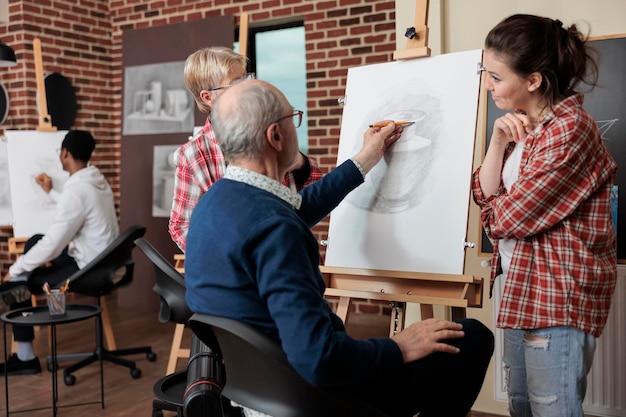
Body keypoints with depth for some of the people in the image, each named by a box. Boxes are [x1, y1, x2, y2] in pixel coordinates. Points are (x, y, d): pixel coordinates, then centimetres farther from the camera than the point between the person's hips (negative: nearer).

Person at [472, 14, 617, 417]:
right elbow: (485, 196, 5)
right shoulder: (524, 125, 10)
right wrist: (498, 143, -9)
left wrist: (498, 210, 2)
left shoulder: (569, 130, -20)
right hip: (524, 288, 9)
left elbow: (508, 218, -20)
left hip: (560, 297, -9)